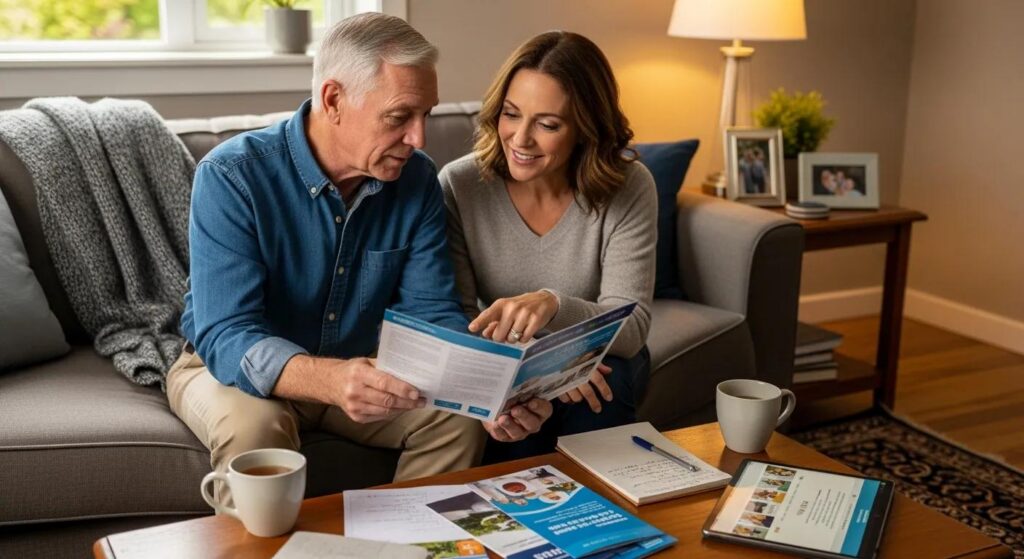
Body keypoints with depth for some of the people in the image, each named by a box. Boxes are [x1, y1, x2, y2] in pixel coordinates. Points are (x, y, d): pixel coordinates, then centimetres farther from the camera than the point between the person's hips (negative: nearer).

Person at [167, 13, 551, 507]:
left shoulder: (417, 181, -10)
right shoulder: (231, 176, -24)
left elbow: (432, 317, -10)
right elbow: (226, 339, -31)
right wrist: (330, 380, -51)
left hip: (359, 368, 4)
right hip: (233, 368, -3)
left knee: (459, 417, -19)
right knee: (255, 428, -35)